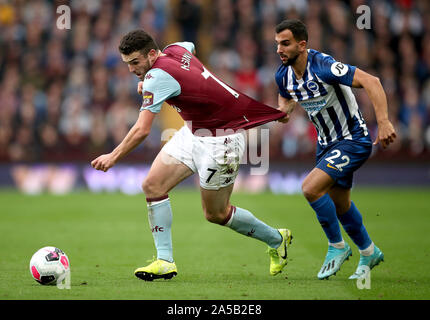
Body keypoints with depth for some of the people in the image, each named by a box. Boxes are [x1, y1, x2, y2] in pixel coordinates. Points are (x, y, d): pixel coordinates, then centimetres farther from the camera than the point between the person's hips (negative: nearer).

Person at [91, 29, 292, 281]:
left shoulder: (158, 76, -26)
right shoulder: (176, 49, -2)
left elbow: (142, 130, -30)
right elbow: (191, 47, 26)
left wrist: (114, 157, -19)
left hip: (221, 140, -10)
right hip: (193, 131, 10)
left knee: (216, 214, 3)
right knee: (153, 185, -4)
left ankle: (276, 239, 26)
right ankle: (165, 261, -2)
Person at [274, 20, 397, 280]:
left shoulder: (323, 67, -27)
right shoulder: (283, 75, -4)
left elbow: (371, 82, -32)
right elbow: (286, 97, 19)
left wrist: (384, 122, -40)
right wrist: (284, 110, -6)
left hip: (353, 140, -8)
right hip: (327, 143, 8)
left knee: (311, 188, -22)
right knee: (339, 204, 18)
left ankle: (337, 247, -1)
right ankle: (369, 252, 42)